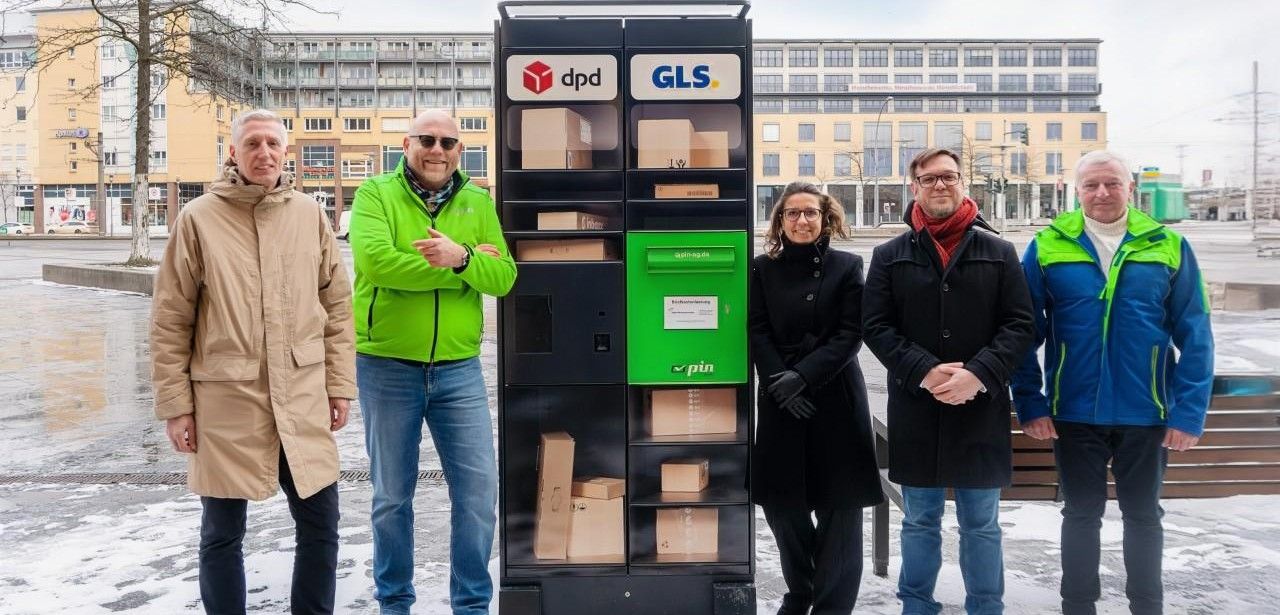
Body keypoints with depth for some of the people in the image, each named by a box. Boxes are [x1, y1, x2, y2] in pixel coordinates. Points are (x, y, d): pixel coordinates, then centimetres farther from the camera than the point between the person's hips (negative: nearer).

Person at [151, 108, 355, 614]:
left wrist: (340, 385, 5)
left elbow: (337, 308, 9)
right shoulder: (199, 219, -2)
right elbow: (170, 322, -1)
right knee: (221, 535, 11)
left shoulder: (310, 215, 6)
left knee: (320, 526, 9)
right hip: (225, 403, -2)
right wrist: (176, 405, -3)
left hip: (303, 400, 2)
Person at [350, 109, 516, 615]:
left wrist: (462, 259, -23)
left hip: (459, 369, 2)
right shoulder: (375, 194, -3)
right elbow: (375, 261, -21)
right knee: (392, 495, 11)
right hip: (387, 369, -2)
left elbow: (503, 276, -3)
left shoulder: (478, 204, 7)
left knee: (478, 490, 3)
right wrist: (459, 264, -17)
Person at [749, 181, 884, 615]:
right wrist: (782, 384, -13)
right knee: (780, 501, 6)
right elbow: (757, 333, 0)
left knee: (839, 506, 1)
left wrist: (802, 375, -16)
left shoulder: (847, 266, 2)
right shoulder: (762, 269, 5)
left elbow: (851, 334, -5)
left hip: (836, 397, -1)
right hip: (780, 400, 2)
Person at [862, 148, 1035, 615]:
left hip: (982, 410, 0)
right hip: (914, 409, 1)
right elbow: (875, 326, -2)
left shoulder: (998, 251, 4)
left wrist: (979, 374, -16)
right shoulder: (890, 256, 4)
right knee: (920, 522, 13)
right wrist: (924, 371, -15)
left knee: (981, 524, 11)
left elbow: (1020, 324, -1)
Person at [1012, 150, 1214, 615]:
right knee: (1081, 514, 13)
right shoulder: (1047, 247, -3)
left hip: (1146, 412, 1)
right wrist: (1030, 404, -8)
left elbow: (1194, 337, -2)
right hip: (1074, 412, 0)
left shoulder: (1168, 246, -2)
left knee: (1143, 515, 16)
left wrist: (1190, 412, -8)